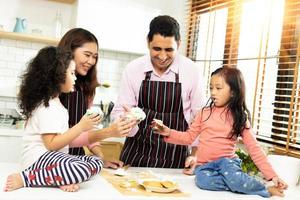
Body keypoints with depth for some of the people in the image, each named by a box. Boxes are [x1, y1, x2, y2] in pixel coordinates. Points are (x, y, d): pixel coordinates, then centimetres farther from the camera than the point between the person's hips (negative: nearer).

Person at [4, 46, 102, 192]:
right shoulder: (47, 107, -16)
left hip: (54, 156, 10)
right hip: (38, 158, -10)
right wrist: (81, 126, -19)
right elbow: (51, 144, -21)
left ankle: (63, 179, -17)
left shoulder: (54, 103, 15)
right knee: (82, 170, -34)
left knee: (96, 162, 4)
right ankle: (24, 179, -20)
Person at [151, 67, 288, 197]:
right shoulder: (205, 113, 3)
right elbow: (189, 137, 7)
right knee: (203, 180, -32)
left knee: (226, 165, -37)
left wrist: (272, 175, -9)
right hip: (204, 165, 2)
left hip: (227, 162, -2)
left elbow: (254, 149, -3)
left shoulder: (240, 118, -2)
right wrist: (168, 133, -10)